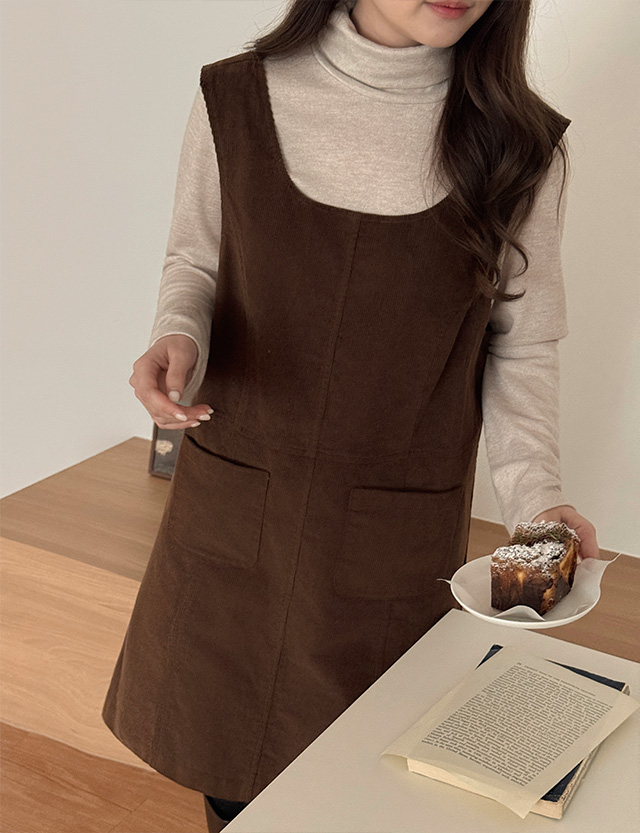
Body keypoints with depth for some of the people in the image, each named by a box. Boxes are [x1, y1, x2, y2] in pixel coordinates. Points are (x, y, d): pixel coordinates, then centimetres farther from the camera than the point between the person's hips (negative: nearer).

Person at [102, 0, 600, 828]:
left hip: (400, 540, -1)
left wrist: (535, 492, -13)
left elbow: (520, 348, 1)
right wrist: (179, 335, -14)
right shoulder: (235, 100, -7)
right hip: (231, 510, 1)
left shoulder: (522, 149, -8)